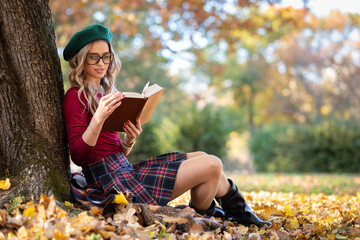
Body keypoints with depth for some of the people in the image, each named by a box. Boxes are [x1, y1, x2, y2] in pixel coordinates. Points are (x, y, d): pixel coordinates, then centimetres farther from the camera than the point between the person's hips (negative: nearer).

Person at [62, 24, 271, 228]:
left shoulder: (104, 92, 17)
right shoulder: (76, 97, -8)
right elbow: (78, 156, -17)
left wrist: (129, 141, -6)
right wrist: (99, 117, -28)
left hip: (125, 170, 9)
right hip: (114, 182, -9)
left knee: (201, 157, 12)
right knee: (211, 165, -10)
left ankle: (239, 212, 21)